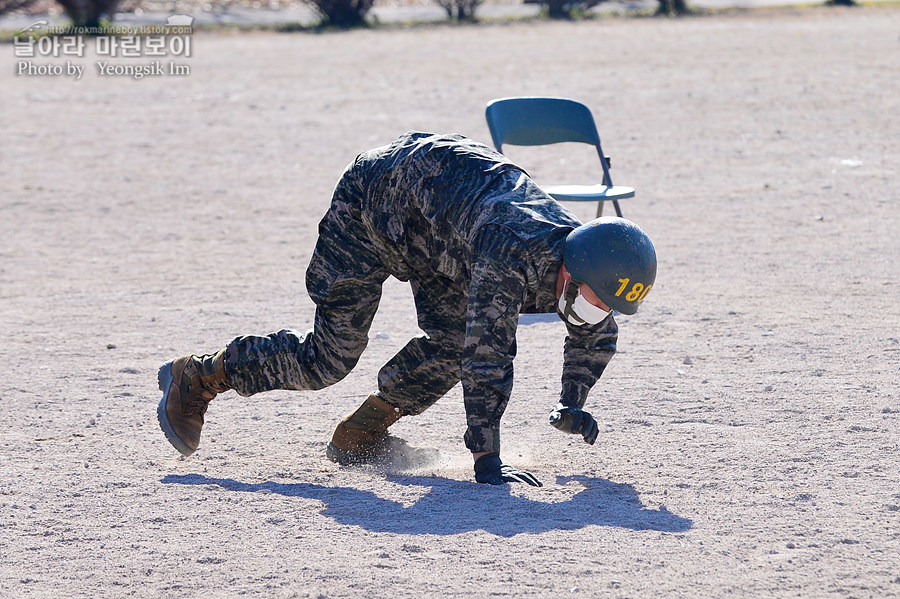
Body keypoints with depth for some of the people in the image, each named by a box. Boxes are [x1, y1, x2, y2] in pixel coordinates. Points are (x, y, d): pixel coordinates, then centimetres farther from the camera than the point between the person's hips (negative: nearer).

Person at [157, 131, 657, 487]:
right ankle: (197, 377, 9)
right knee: (329, 360, -6)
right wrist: (487, 463, -43)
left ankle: (361, 433, 13)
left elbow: (597, 334, 6)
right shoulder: (512, 256, -41)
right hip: (375, 196, -7)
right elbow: (490, 359, -43)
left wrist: (572, 404, -4)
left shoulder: (588, 258, -17)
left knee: (453, 345, -6)